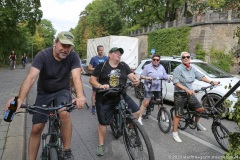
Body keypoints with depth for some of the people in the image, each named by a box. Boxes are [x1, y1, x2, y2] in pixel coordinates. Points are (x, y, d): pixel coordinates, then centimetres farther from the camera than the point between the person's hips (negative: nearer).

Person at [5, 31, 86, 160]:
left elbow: (76, 77, -32)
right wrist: (20, 99, -51)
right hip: (44, 93, 1)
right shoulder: (43, 55, -22)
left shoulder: (73, 56, -18)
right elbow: (31, 77, -35)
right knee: (36, 128, -1)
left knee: (64, 113, -31)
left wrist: (80, 96, -52)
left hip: (62, 91, 0)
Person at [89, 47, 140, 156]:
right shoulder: (102, 66, -2)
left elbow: (131, 76, -1)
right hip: (104, 99, -3)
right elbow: (92, 79, -3)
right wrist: (100, 86, -23)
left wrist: (136, 80, -25)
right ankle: (100, 145, 25)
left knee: (136, 112, -9)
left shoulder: (124, 66, 7)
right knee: (103, 122, 5)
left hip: (121, 96, 3)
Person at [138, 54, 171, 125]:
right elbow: (142, 75, -4)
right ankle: (140, 118, 2)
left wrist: (169, 77, -9)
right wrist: (147, 77, -23)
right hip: (149, 88, -4)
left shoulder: (161, 67, 13)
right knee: (145, 103, -6)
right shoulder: (147, 67, -1)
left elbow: (165, 75, 11)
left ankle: (162, 116, 29)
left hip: (158, 88, 4)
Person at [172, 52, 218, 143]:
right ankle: (175, 133, 12)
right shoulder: (178, 69, -14)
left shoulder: (192, 69, 7)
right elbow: (176, 82, -20)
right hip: (180, 94, -6)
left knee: (201, 109, 4)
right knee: (178, 115, -2)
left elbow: (200, 76, 12)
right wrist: (186, 89, -28)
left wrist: (211, 82, 3)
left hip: (190, 93, 6)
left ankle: (197, 123, 32)